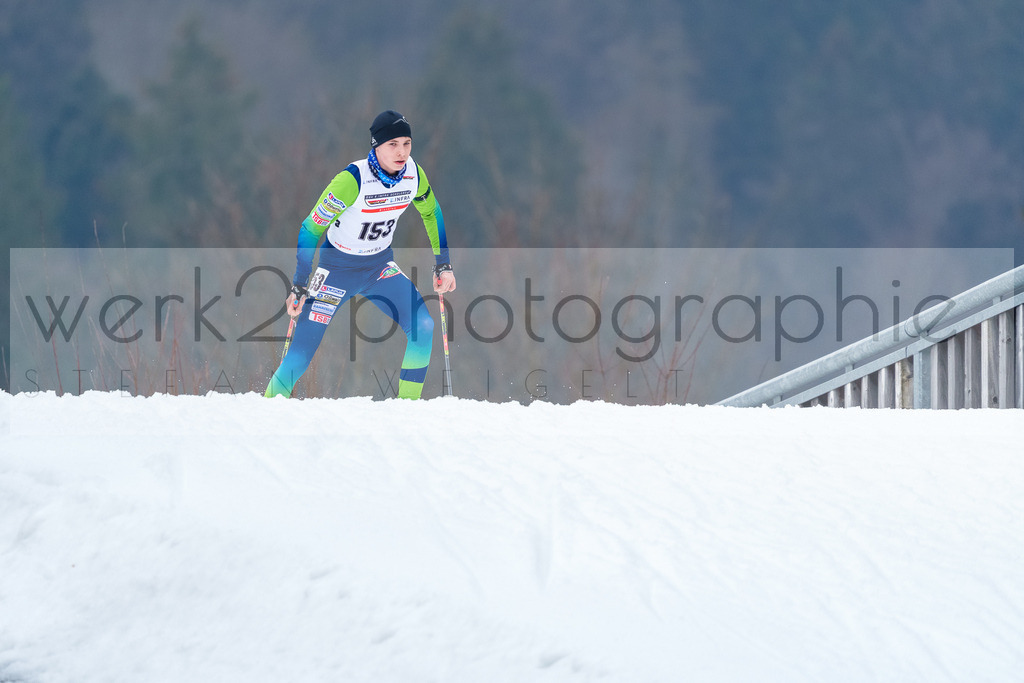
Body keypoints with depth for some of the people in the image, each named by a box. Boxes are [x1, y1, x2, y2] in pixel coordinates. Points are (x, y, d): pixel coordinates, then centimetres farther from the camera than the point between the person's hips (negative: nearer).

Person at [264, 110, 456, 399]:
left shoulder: (413, 174, -12)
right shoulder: (352, 179, -28)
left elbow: (431, 213, 10)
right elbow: (310, 229, -21)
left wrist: (443, 265, 9)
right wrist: (299, 287, -21)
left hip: (380, 267, 5)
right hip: (337, 267, -5)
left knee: (423, 328, -16)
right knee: (301, 352, -10)